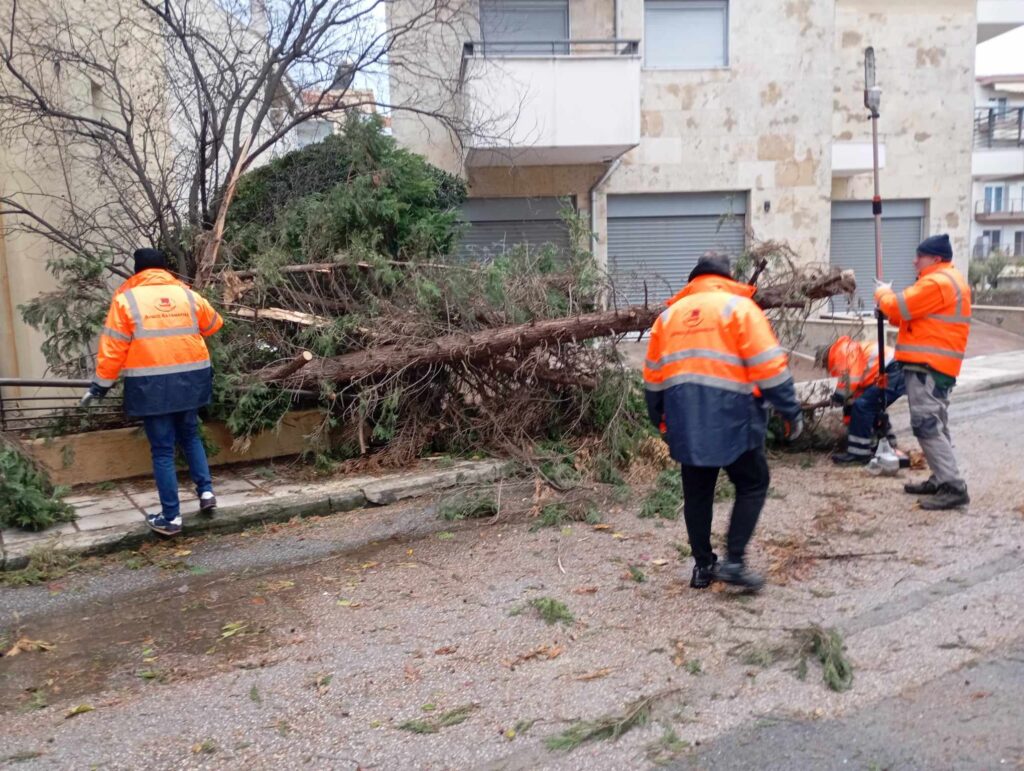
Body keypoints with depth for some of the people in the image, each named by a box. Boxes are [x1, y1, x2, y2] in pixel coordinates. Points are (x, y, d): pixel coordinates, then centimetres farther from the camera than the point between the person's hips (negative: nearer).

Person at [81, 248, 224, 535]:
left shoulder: (126, 298, -1)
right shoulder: (187, 294, 8)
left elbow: (113, 347, -4)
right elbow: (214, 324, 23)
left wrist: (101, 384, 5)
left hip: (151, 384, -3)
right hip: (190, 378, 3)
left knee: (162, 450, 3)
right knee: (190, 436, 24)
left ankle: (171, 518, 7)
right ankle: (206, 491, 13)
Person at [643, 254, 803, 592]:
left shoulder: (669, 314, 16)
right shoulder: (738, 307, 1)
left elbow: (653, 376, 18)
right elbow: (768, 366, -7)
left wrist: (660, 419, 27)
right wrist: (791, 412, -2)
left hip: (685, 421, 5)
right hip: (730, 415, -5)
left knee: (697, 492, 15)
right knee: (752, 485, 9)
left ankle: (703, 565, 21)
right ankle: (733, 560, 1)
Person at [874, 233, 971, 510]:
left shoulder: (937, 283, -16)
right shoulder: (949, 280, 21)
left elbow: (900, 309, -15)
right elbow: (915, 314, 21)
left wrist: (883, 294, 4)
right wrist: (890, 299, 7)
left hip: (927, 366, -11)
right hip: (936, 365, 11)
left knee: (926, 425, -13)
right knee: (934, 425, 16)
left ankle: (953, 487, -15)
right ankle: (941, 480, 23)